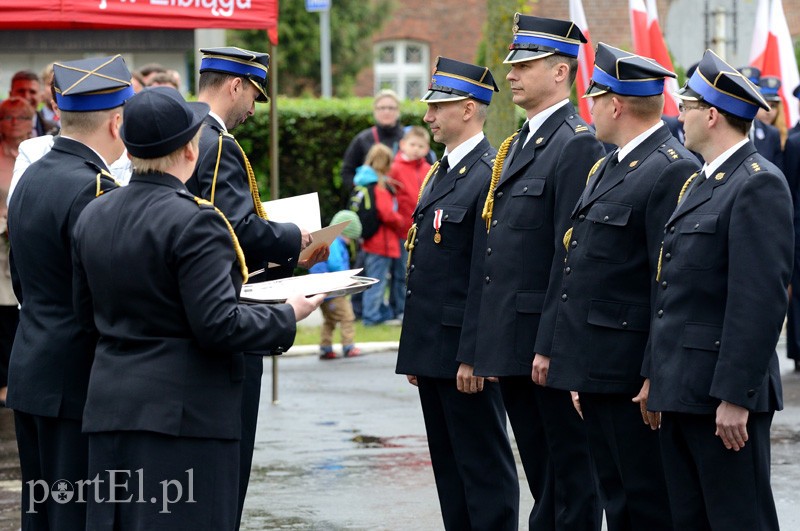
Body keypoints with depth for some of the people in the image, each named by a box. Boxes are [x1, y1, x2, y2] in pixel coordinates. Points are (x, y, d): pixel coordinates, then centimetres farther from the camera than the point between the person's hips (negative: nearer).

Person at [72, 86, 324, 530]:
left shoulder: (92, 216, 7)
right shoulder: (194, 222, -15)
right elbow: (218, 326, -18)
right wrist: (287, 317, -4)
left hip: (109, 407, 7)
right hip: (182, 410, -7)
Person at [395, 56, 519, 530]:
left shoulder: (490, 175, -14)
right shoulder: (440, 173, 16)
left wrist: (473, 354, -21)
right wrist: (414, 350, 18)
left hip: (465, 351, -10)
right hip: (432, 350, 10)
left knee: (485, 470, -3)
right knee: (449, 468, 13)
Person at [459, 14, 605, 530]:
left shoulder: (578, 144, -11)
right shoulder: (515, 146, 18)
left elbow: (573, 253, -17)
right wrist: (477, 345, 16)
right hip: (510, 343, 9)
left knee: (570, 468, -2)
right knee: (540, 474, 13)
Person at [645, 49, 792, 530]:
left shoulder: (760, 185, -13)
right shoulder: (699, 183, 18)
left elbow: (762, 298, -20)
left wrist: (735, 397, -23)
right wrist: (656, 378, 17)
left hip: (725, 396, -10)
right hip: (681, 393, 10)